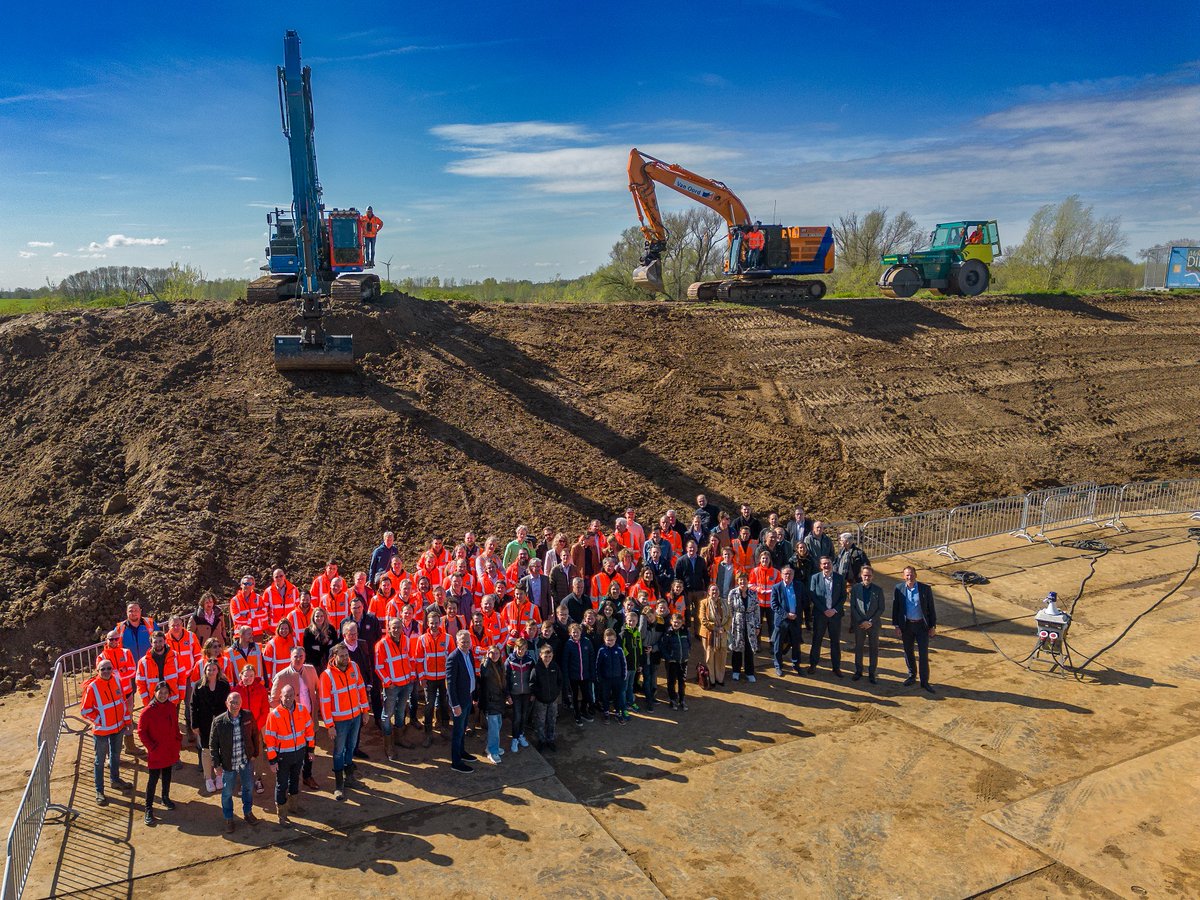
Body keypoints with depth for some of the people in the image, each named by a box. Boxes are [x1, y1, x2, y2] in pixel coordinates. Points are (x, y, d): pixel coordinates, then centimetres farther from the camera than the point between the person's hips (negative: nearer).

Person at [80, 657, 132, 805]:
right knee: (100, 760, 7)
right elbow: (84, 710, -11)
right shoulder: (92, 687, -20)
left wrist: (126, 720, 9)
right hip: (101, 730, -5)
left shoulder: (116, 680, -5)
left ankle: (115, 779, 42)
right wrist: (99, 720, -16)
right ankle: (99, 791, 19)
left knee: (115, 755, 22)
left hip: (118, 727, 5)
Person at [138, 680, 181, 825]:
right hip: (155, 753, -4)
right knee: (153, 780, 2)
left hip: (170, 750, 4)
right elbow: (141, 731, -11)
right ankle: (149, 809, 13)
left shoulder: (172, 707, -4)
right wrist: (151, 746, -14)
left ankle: (166, 798, 39)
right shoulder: (148, 711, -17)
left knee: (167, 776, 20)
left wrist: (178, 741, 4)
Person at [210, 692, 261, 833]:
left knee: (248, 788, 19)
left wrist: (255, 753, 2)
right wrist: (216, 764, -8)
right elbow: (213, 744, -7)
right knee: (227, 793, 13)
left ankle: (248, 813, 42)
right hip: (228, 764, -2)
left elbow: (255, 735, 2)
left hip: (247, 761, 2)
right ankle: (228, 819, 36)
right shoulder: (219, 722, -17)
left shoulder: (248, 717, -12)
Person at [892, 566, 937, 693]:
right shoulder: (898, 589, -6)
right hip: (906, 625, 2)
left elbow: (931, 609, -2)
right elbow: (895, 608, 0)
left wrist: (933, 626, -3)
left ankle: (924, 681, 12)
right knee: (908, 652, 14)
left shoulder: (925, 589, -8)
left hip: (922, 625, -2)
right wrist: (896, 626, -2)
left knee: (924, 654, 0)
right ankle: (912, 676, 33)